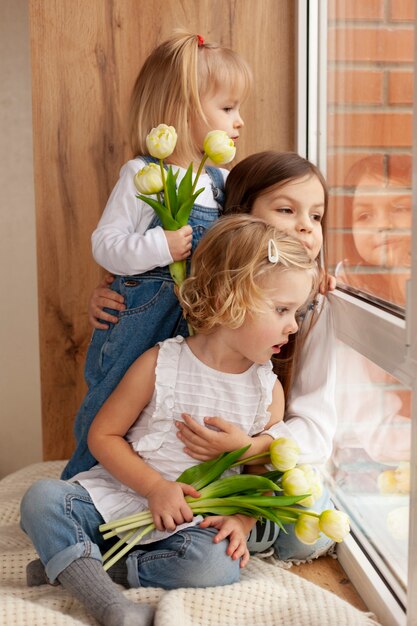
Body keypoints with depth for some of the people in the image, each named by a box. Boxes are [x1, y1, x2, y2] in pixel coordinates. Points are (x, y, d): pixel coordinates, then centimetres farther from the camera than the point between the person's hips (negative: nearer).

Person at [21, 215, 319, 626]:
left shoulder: (268, 390, 1)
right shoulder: (160, 364, -7)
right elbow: (103, 435, -3)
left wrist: (241, 521, -12)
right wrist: (154, 487, -16)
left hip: (193, 523, 1)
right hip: (119, 497, -1)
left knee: (218, 566, -32)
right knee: (42, 498, -23)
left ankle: (69, 566, -20)